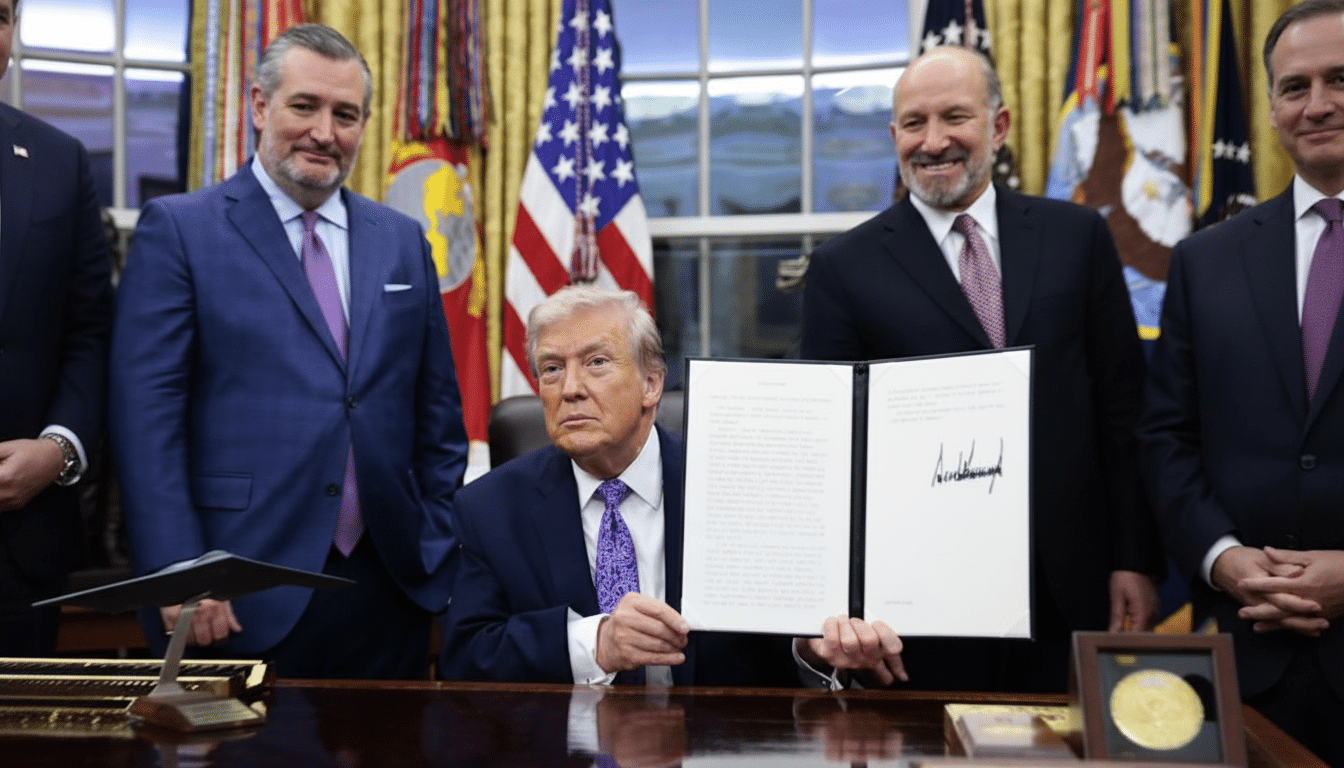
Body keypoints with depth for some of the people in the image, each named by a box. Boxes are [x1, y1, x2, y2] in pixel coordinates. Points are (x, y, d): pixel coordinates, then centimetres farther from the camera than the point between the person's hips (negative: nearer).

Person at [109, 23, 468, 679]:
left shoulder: (403, 242, 12)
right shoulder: (177, 229, 0)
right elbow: (146, 414, -7)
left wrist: (439, 559, 7)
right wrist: (179, 573, -14)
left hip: (387, 593, 4)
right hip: (242, 603, -3)